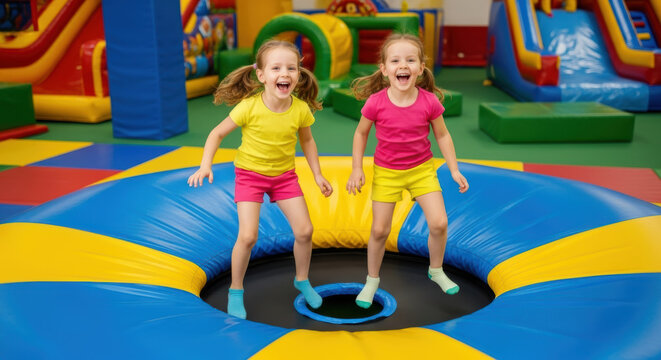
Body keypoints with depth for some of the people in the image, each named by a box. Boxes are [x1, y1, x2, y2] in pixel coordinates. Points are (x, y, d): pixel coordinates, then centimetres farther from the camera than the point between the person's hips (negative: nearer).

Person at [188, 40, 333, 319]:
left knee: (304, 231, -1)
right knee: (248, 236, -12)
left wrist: (318, 175, 3)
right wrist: (205, 166, -22)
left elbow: (307, 141, 3)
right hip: (250, 173, -3)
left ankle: (302, 280, 26)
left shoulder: (301, 109, -16)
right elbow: (218, 133, -12)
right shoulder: (249, 107, -25)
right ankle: (235, 291, 12)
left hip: (284, 175, 3)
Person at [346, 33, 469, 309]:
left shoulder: (429, 101, -17)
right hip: (386, 172, -1)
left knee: (439, 224, -5)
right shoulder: (376, 102, -20)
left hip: (422, 169, 1)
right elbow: (361, 133, -3)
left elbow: (442, 135, -2)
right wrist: (356, 169, -5)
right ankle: (372, 280, 27)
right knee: (379, 230, 3)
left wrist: (454, 170, -1)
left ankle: (436, 270, 24)